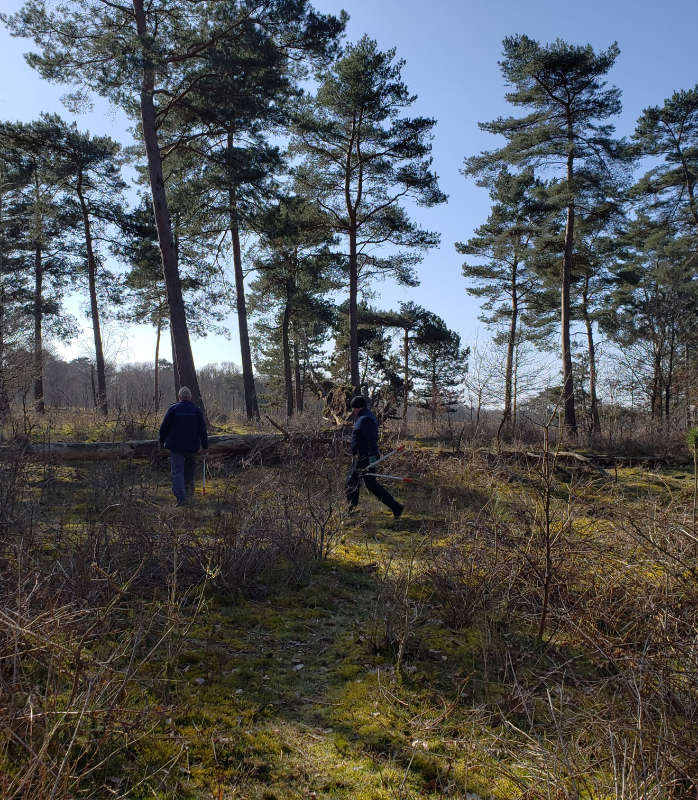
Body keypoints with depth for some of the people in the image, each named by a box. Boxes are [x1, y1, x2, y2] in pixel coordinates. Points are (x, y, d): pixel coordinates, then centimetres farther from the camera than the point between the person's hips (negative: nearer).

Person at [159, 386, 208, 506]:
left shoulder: (173, 409, -3)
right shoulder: (197, 410, 2)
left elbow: (164, 427, 0)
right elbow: (203, 430, 2)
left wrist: (162, 441, 15)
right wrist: (205, 446, 8)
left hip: (176, 446, -2)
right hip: (192, 447, 2)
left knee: (177, 472, -2)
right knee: (189, 469, 24)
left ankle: (181, 498, -11)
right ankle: (189, 486, 18)